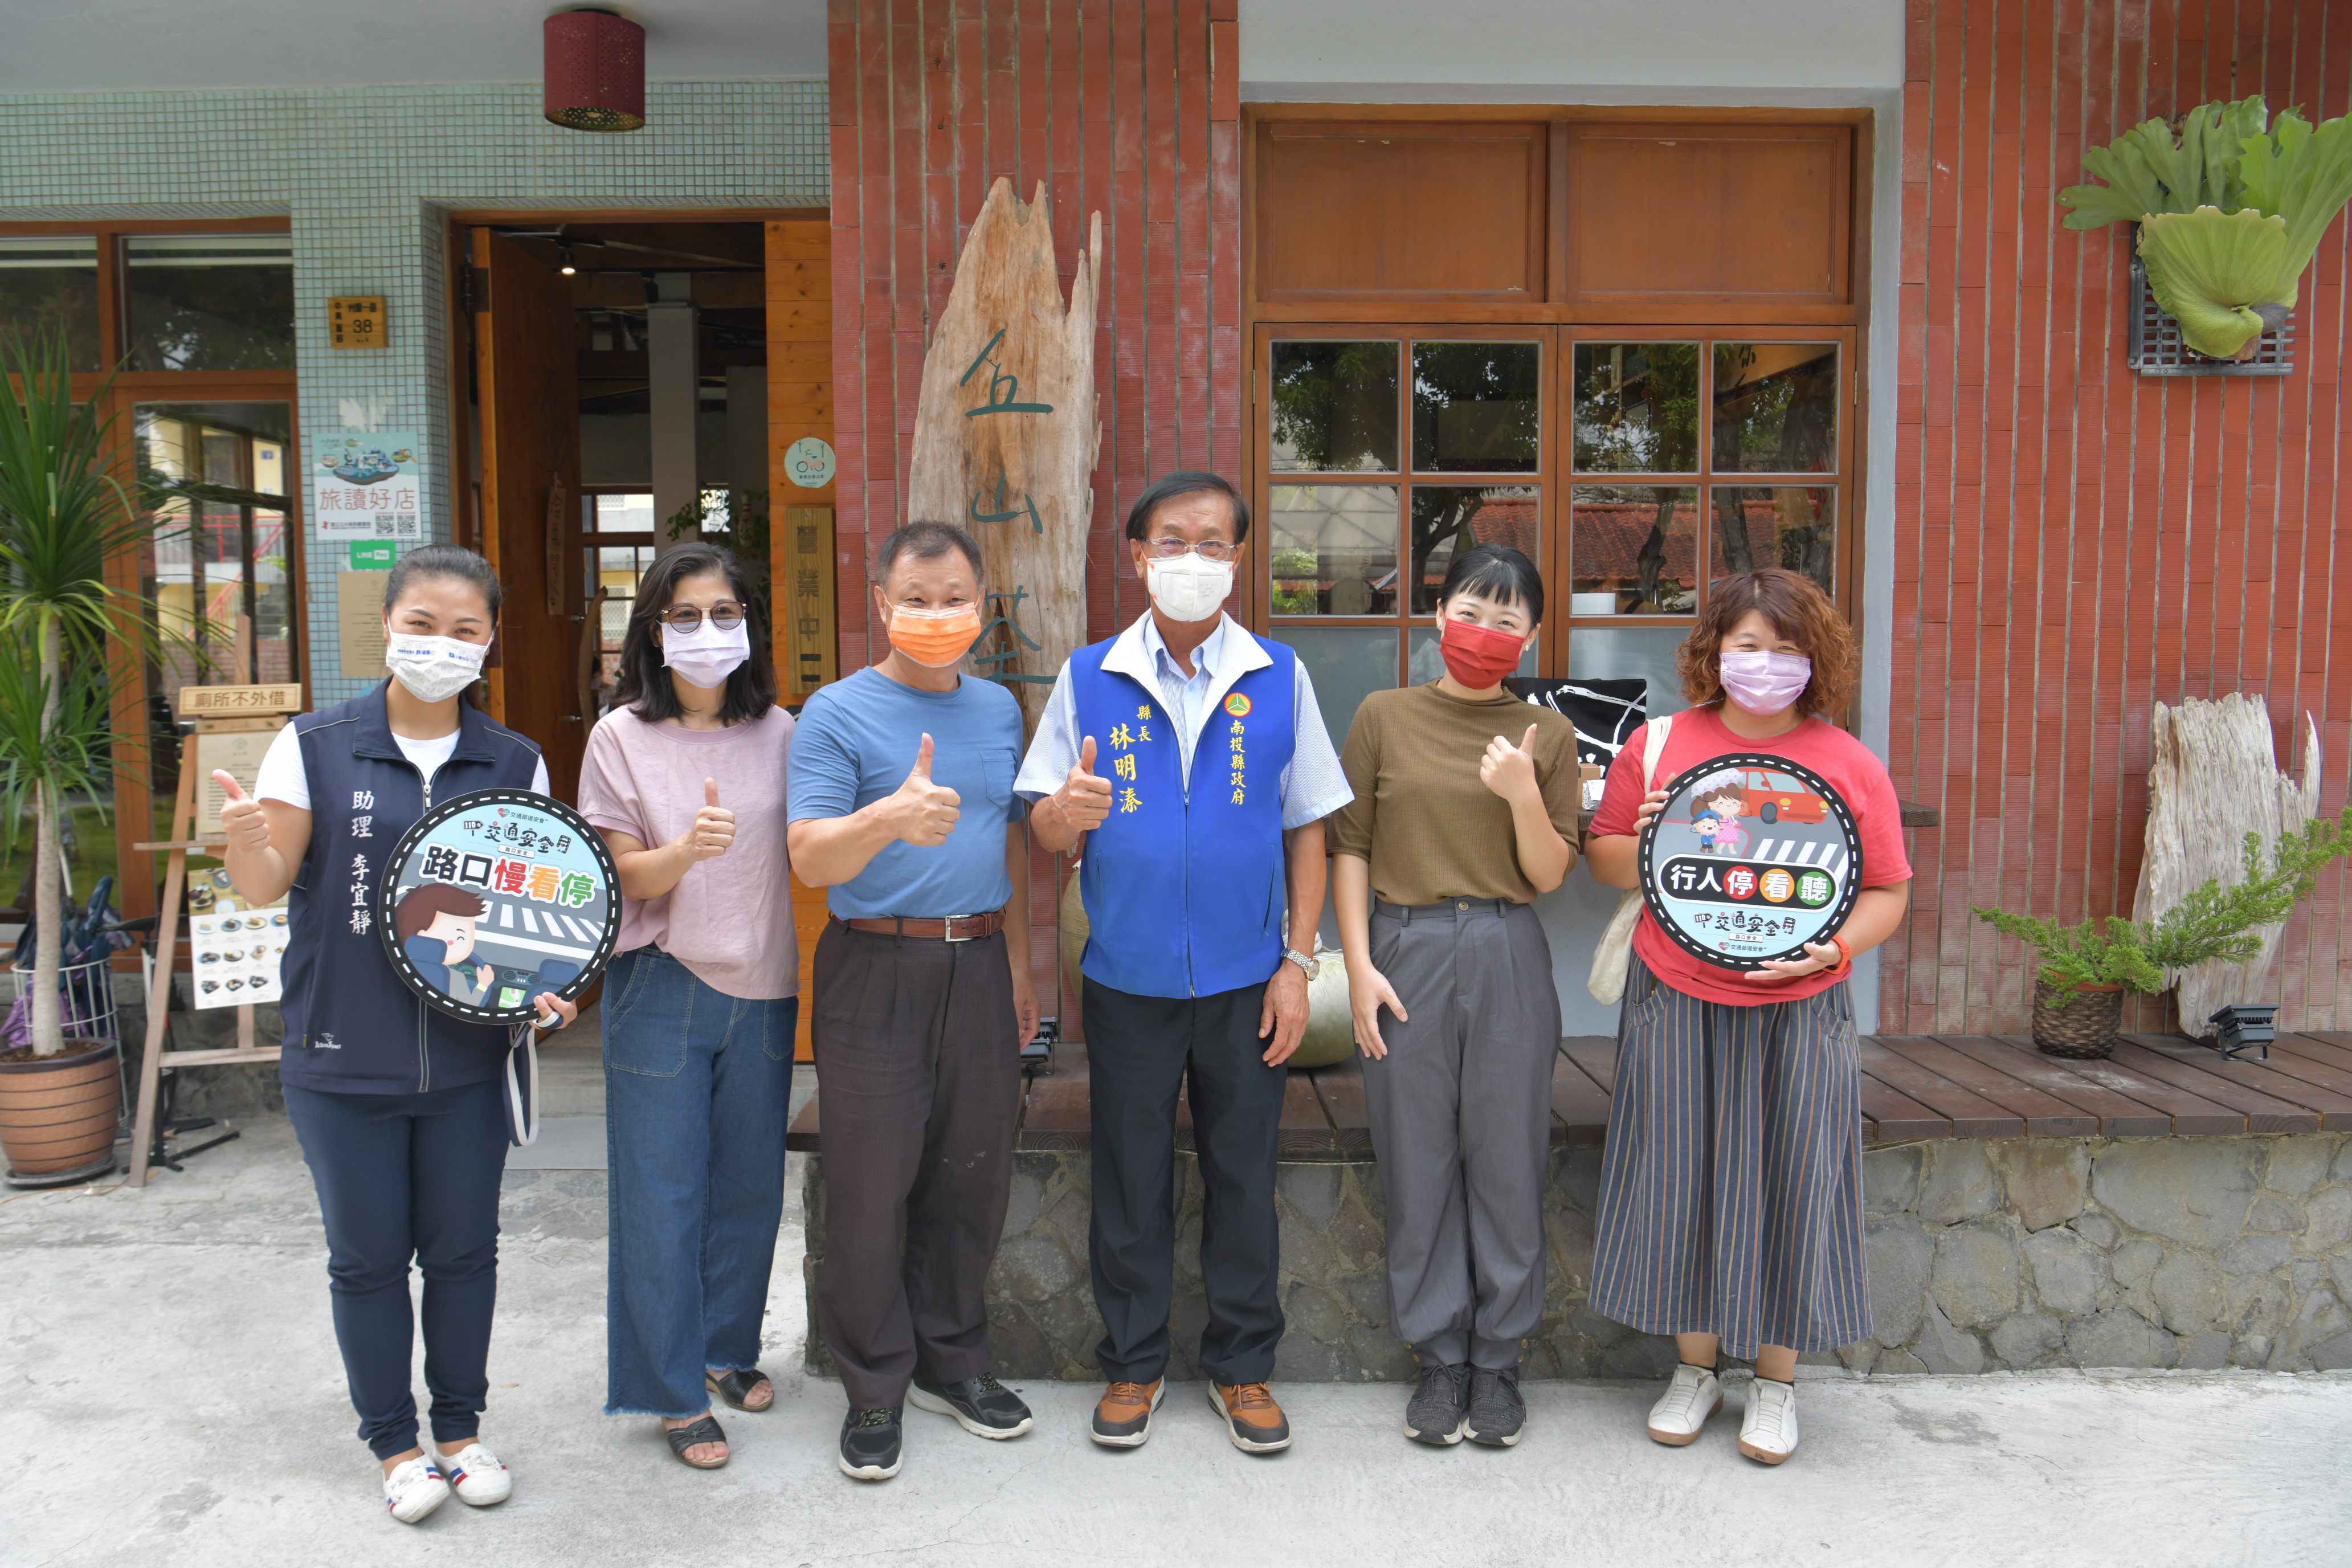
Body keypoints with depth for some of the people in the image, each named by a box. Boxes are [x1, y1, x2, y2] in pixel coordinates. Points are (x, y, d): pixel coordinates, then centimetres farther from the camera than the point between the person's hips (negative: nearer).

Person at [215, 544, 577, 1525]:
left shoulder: (515, 764, 2)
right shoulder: (315, 746, -4)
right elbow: (265, 887, -3)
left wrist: (549, 989, -11)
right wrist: (245, 836, -25)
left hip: (469, 1059, 2)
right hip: (343, 1059, -1)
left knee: (463, 1251, 13)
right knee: (367, 1258, 11)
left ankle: (460, 1428, 32)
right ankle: (393, 1442, 29)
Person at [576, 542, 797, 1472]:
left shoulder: (778, 732, 3)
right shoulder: (622, 737, -3)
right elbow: (625, 875, -7)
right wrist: (689, 848, -24)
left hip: (763, 989, 3)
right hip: (662, 986, -2)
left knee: (750, 1183, 12)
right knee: (664, 1192, 2)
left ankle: (728, 1348, 32)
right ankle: (675, 1388, 15)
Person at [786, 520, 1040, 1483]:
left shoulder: (998, 709, 12)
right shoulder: (837, 714, -6)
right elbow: (812, 859, -15)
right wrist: (892, 817, -35)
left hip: (979, 963, 5)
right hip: (879, 969, -5)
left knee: (973, 1172, 12)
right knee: (872, 1181, 0)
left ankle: (951, 1361, 29)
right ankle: (875, 1387, 17)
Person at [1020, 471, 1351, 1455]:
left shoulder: (1279, 679, 0)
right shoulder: (1089, 678, 0)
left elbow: (1307, 828, 3)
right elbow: (1046, 827, -1)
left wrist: (1297, 963, -2)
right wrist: (1066, 811, -25)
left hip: (1245, 979, 0)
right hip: (1127, 978, 0)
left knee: (1243, 1176, 10)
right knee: (1130, 1179, 10)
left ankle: (1241, 1366, 28)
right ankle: (1134, 1364, 28)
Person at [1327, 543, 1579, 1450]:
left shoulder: (1546, 735, 5)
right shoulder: (1384, 717, 4)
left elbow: (1549, 876, 2)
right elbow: (1349, 848, 3)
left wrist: (1523, 795, -14)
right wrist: (1358, 964, -4)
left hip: (1507, 960, 0)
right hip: (1406, 954, 0)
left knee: (1506, 1164, 6)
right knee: (1418, 1165, 6)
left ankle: (1498, 1360, 22)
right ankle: (1439, 1359, 22)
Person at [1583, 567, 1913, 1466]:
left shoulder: (1850, 766, 1)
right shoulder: (1659, 744, 2)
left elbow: (1887, 892, 5)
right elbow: (1602, 855, 10)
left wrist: (1831, 947, -13)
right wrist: (1646, 845, -11)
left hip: (1800, 1011, 0)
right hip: (1677, 1004, 0)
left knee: (1787, 1184, 5)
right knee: (1683, 1178, 6)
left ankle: (1776, 1380, 25)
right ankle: (1694, 1369, 26)